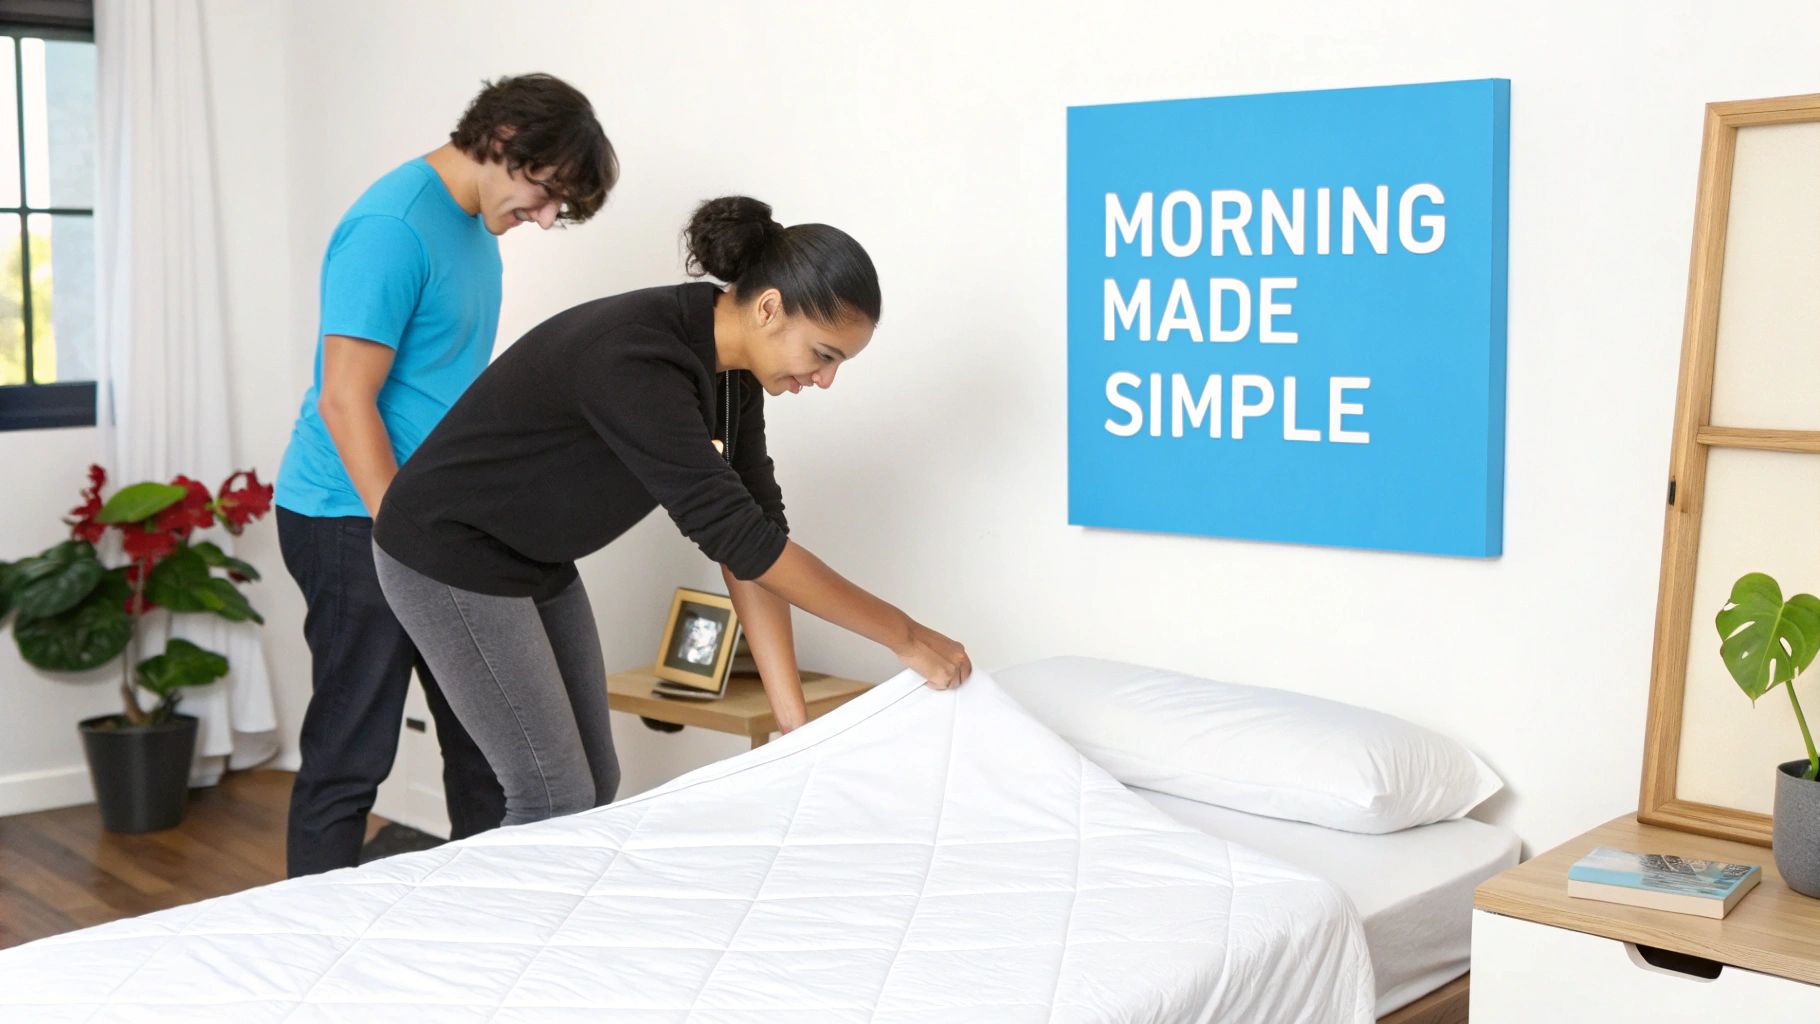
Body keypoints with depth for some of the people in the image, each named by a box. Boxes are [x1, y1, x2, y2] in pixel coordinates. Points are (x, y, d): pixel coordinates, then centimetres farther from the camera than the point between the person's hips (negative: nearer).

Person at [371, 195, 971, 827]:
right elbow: (738, 537, -33)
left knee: (597, 786, 11)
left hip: (537, 561, 9)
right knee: (556, 801, -5)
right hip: (450, 558, -9)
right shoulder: (637, 363, -32)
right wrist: (905, 636, -26)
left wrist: (795, 721, -10)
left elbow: (753, 539, -5)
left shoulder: (733, 373, -5)